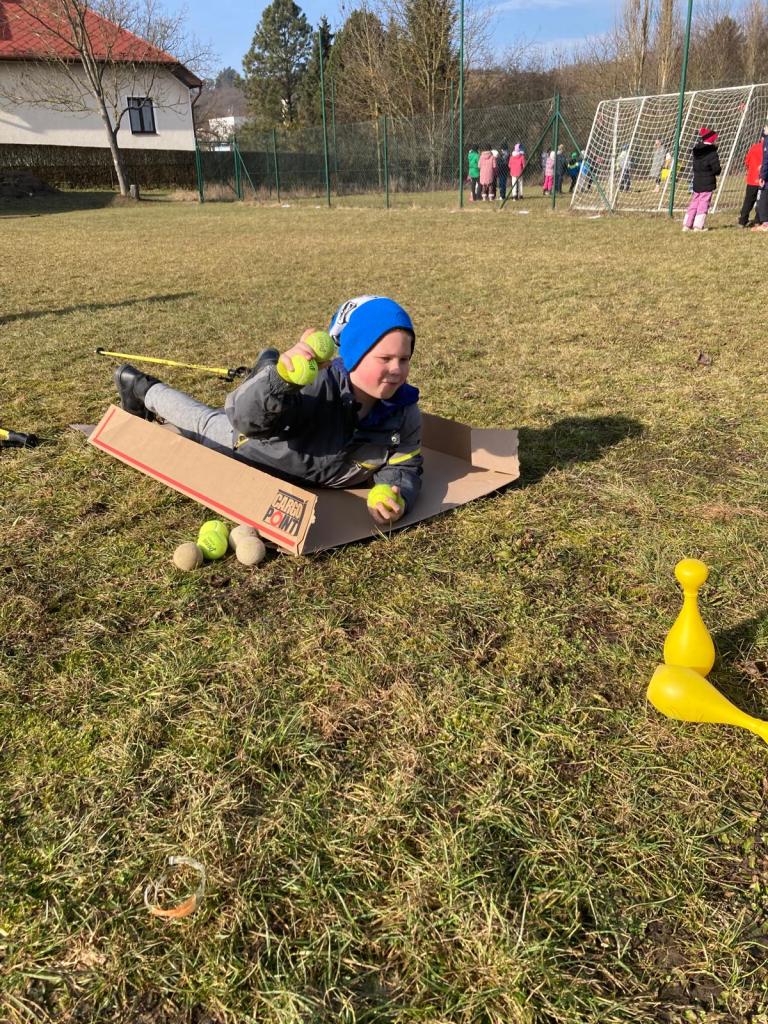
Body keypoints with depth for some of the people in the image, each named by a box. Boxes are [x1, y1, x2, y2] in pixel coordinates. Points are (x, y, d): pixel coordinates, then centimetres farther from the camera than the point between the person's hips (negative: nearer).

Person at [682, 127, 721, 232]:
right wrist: (715, 172, 8)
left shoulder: (697, 150, 7)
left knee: (694, 203, 12)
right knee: (703, 204, -3)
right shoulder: (712, 153, -13)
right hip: (707, 183, -6)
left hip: (696, 181, 6)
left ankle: (686, 224, 10)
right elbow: (716, 169, -15)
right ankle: (698, 226, -7)